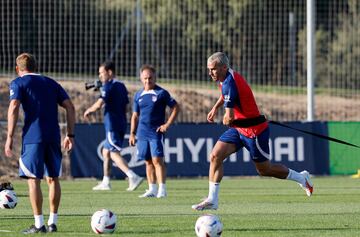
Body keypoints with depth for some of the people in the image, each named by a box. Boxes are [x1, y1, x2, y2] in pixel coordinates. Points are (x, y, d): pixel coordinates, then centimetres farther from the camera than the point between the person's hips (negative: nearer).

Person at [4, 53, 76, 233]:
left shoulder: (18, 83, 5)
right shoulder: (51, 83, 19)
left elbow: (13, 108, -9)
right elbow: (70, 107, 12)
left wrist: (9, 138, -9)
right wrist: (70, 135, 12)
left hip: (33, 136, -4)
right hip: (53, 137, 5)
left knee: (33, 179, -1)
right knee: (53, 179, 13)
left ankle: (39, 224, -5)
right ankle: (52, 222, 15)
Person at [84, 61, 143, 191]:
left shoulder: (108, 86, -11)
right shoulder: (121, 86, 15)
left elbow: (99, 104, -20)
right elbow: (125, 104, 20)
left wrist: (88, 111, -2)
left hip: (112, 125, -9)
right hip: (121, 124, 9)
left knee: (114, 154, -13)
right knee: (106, 152, 18)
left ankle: (133, 177, -26)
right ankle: (105, 183, 21)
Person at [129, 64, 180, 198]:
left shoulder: (161, 93, -3)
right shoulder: (138, 95, 11)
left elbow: (175, 108, -1)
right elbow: (135, 116, 18)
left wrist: (167, 125, -8)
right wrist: (132, 134, 12)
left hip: (156, 132, -5)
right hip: (142, 132, 5)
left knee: (157, 160, -11)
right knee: (148, 162, 8)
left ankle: (162, 189, -11)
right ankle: (152, 189, 14)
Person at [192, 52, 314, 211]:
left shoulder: (229, 83, -27)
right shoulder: (226, 79, 4)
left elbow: (229, 117, -29)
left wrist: (226, 119, -7)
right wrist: (215, 108, 23)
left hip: (253, 130, -9)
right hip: (237, 129, 9)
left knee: (264, 170, 6)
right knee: (215, 156, -5)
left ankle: (301, 178, 28)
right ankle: (212, 200, -3)